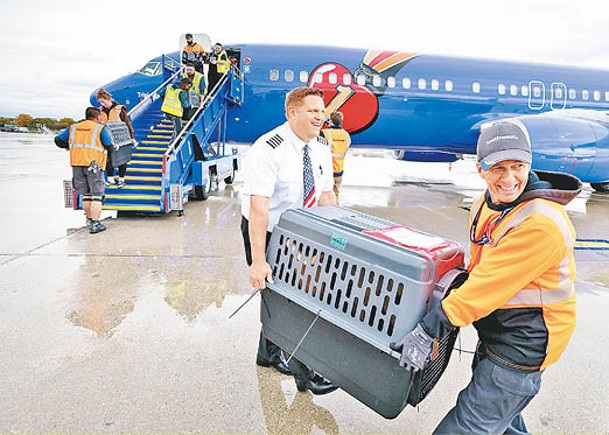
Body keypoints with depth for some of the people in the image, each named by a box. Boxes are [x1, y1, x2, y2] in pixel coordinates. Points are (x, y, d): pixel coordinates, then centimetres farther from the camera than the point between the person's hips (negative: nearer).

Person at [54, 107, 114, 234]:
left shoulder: (73, 128, 14)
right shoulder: (100, 129, -2)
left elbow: (58, 140, 13)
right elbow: (109, 145, -4)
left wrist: (69, 146, 29)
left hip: (77, 164, 5)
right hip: (93, 164, -5)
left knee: (86, 194, 16)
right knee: (97, 195, -1)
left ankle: (89, 219, 27)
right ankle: (95, 224, -5)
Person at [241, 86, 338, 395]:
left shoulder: (321, 151, -2)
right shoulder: (268, 150, -25)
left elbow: (326, 198, 4)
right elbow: (258, 208, -31)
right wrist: (258, 261, -34)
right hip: (265, 231, -7)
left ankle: (269, 353, 41)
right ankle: (302, 373, 19)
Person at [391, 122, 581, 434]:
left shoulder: (543, 223, -27)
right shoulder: (485, 205, 1)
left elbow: (488, 286, -30)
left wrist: (429, 331, -28)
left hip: (522, 346, -9)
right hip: (494, 335, 9)